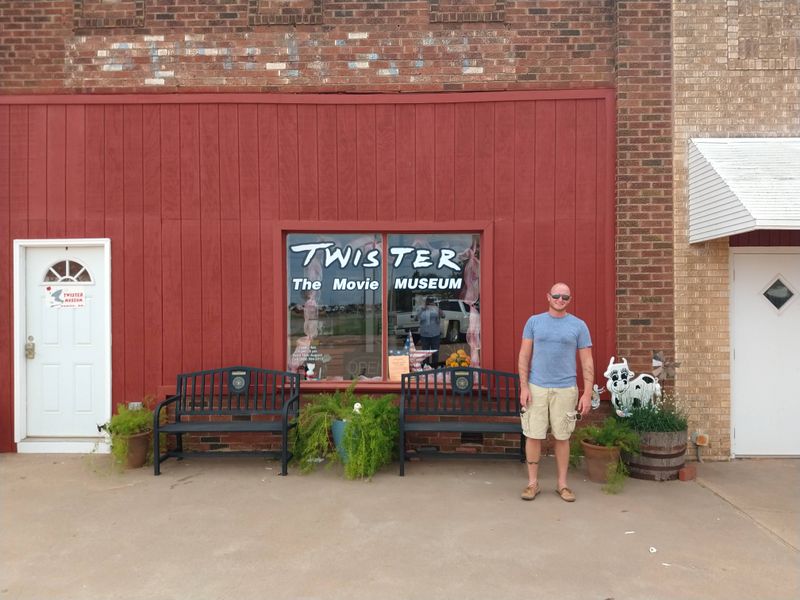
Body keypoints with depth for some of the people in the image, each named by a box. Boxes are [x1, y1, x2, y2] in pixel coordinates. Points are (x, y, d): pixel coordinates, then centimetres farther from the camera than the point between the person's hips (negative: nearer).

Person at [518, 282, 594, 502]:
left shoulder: (578, 325, 3)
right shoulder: (534, 321, 4)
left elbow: (587, 362, 3)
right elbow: (524, 356, 4)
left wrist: (587, 393, -3)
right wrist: (524, 387, -4)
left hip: (565, 389, 0)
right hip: (537, 387, 0)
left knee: (562, 437, 9)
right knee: (533, 435, 3)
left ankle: (562, 484, 22)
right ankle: (532, 482, 17)